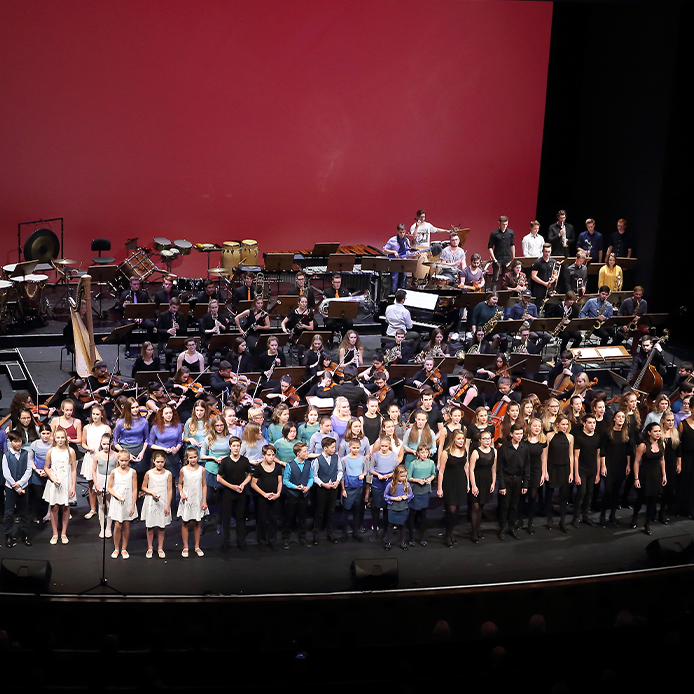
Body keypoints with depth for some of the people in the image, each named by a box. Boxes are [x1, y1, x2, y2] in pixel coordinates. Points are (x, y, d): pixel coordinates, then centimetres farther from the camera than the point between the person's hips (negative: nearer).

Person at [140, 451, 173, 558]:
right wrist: (152, 492, -13)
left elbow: (170, 490, 0)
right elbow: (144, 487, 6)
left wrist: (168, 506, -3)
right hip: (151, 503, 0)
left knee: (161, 527, 6)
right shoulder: (149, 473, -3)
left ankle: (160, 548, 19)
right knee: (150, 526, 5)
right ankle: (150, 548, 18)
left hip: (163, 503, 0)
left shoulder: (168, 474, -2)